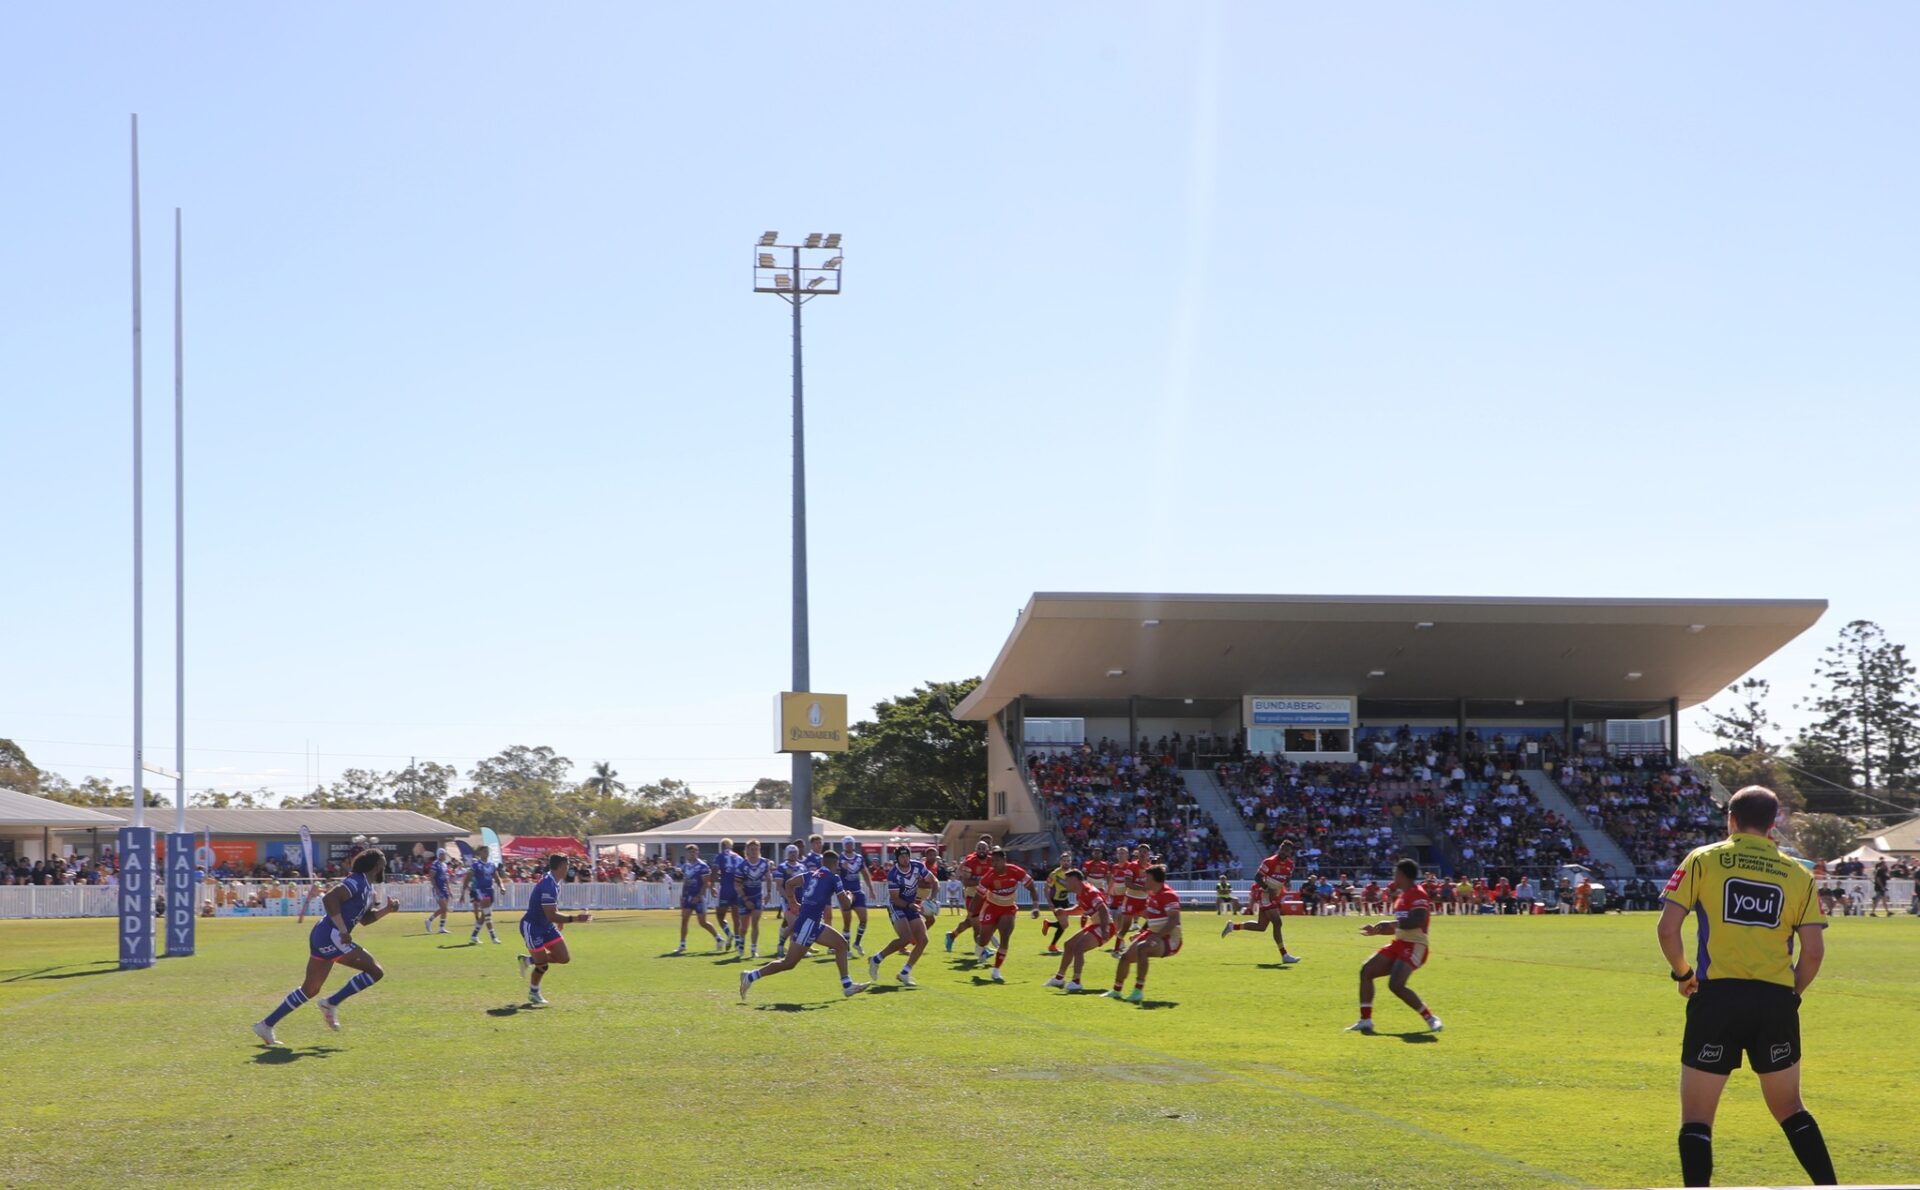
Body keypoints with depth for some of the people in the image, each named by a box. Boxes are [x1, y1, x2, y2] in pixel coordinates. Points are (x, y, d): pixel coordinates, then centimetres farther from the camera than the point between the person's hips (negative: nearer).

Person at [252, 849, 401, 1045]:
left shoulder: (367, 888, 19)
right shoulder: (357, 882, -12)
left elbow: (365, 919, 28)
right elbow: (329, 898, -25)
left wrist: (387, 909, 13)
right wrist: (343, 930, -26)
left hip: (323, 938, 10)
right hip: (330, 937, -10)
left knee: (310, 989, 16)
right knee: (375, 971, -9)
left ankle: (266, 1025, 19)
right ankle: (331, 1004, -2)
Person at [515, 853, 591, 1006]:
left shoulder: (553, 882, 2)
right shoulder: (548, 886, -29)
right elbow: (552, 915, -31)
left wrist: (559, 919, 21)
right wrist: (575, 918, -31)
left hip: (547, 926, 9)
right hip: (532, 926, -9)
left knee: (564, 958, 3)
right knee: (543, 965, -3)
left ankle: (529, 960, 23)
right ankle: (534, 993, 25)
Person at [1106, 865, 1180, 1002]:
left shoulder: (1168, 895, -20)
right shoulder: (1151, 895, 9)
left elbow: (1174, 921, -29)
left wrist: (1157, 935, -35)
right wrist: (1141, 932, 11)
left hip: (1169, 940, -10)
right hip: (1154, 935, 10)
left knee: (1141, 948, -35)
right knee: (1125, 957, 9)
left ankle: (1138, 991, -32)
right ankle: (1116, 991, 29)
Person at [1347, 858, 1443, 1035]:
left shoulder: (1418, 894, -12)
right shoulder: (1402, 895, 18)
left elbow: (1417, 921, -28)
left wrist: (1391, 924, -25)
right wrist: (1377, 930, 21)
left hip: (1414, 947, -10)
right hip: (1399, 944, 10)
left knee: (1396, 985, -23)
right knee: (1366, 970, 2)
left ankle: (1431, 1019, -9)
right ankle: (1365, 1021, 5)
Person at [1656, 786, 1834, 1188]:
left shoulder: (1702, 860, 1)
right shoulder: (1797, 873, 6)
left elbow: (1667, 929, -7)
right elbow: (1814, 951, -1)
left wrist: (1683, 973, 9)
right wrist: (1791, 993, 15)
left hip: (1717, 996, -3)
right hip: (1777, 1002, 3)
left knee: (1696, 1116, 5)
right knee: (1789, 1109, 20)